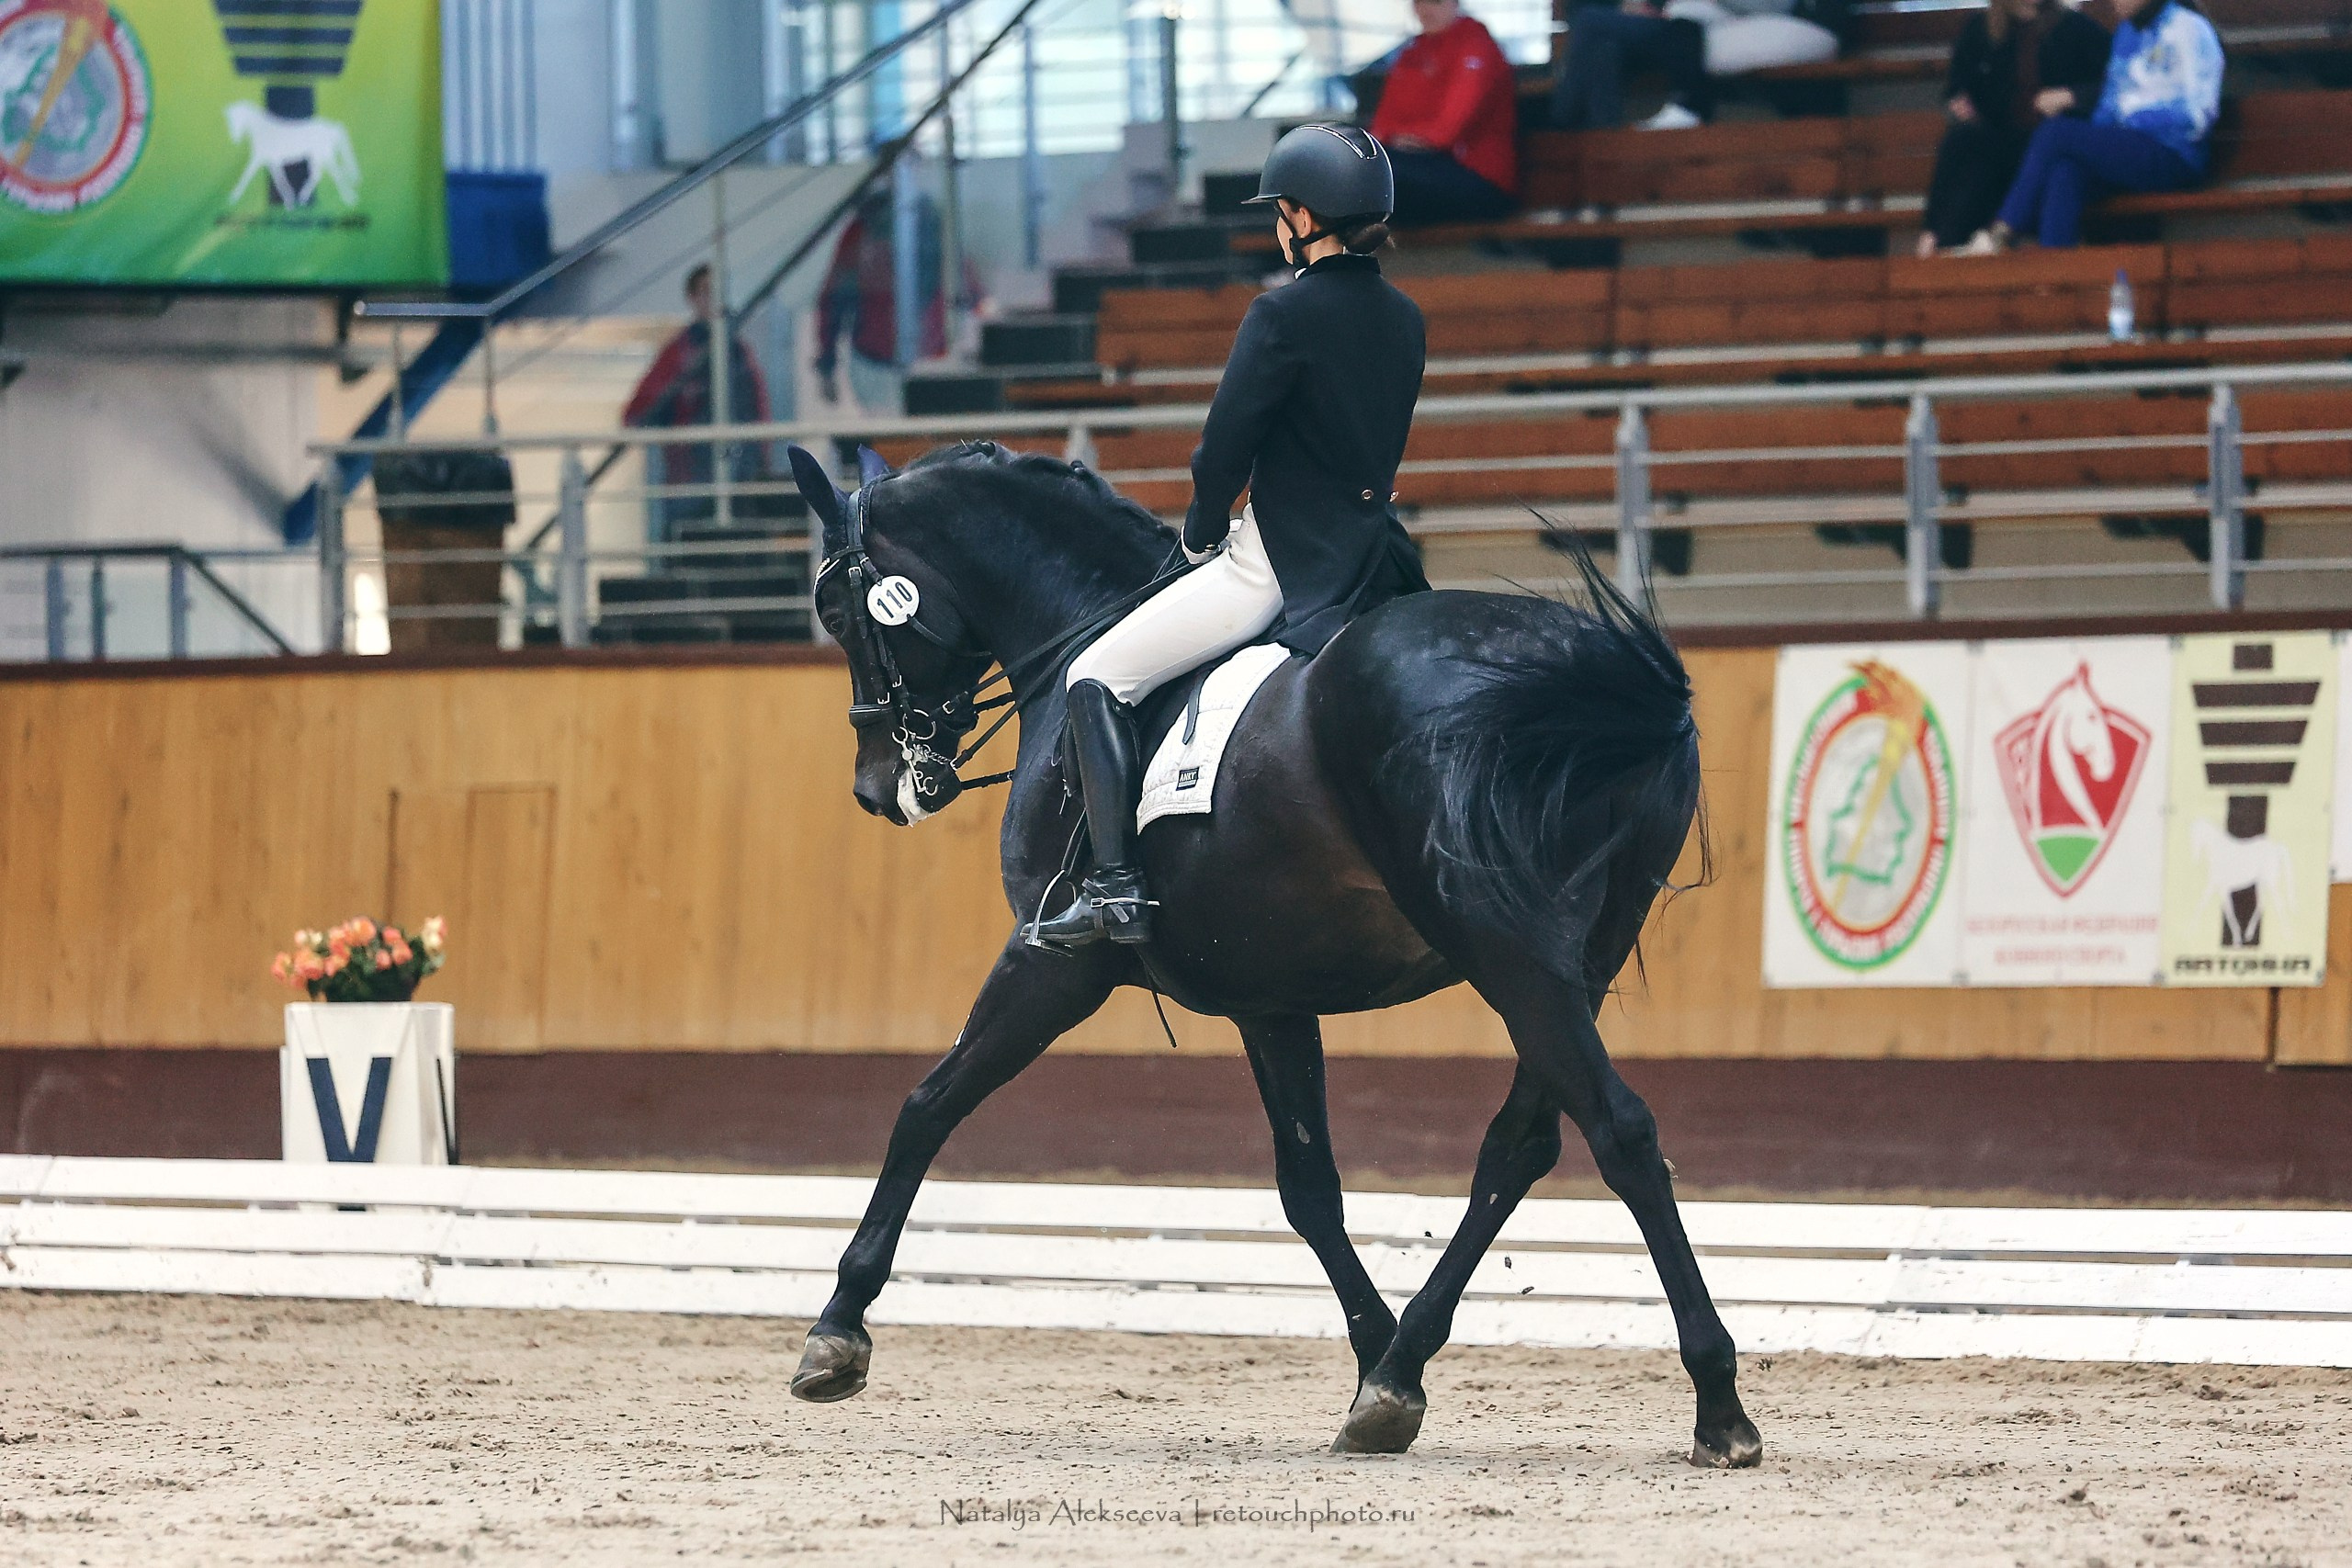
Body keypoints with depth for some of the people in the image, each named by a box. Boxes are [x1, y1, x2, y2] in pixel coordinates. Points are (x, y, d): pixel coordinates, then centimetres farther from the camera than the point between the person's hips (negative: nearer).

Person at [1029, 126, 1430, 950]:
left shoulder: (1284, 316, -15)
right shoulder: (1404, 320, 9)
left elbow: (1224, 446, -15)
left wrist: (1202, 535, 5)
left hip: (1277, 566, -8)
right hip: (1369, 556, 8)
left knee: (1095, 679, -3)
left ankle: (1116, 887, -14)